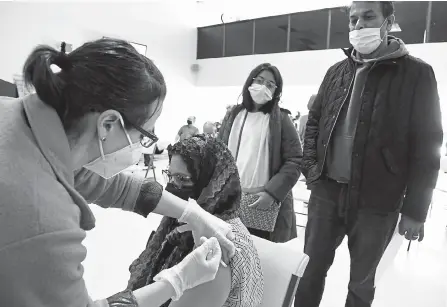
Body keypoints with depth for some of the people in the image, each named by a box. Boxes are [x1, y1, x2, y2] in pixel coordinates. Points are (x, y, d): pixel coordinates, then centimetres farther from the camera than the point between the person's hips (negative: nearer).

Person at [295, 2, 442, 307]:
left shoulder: (416, 73, -4)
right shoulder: (337, 72, 8)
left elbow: (427, 145, -6)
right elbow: (314, 121, 15)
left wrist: (415, 209, -8)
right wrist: (310, 165, 2)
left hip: (376, 203, -3)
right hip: (326, 192, 3)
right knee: (311, 269, 14)